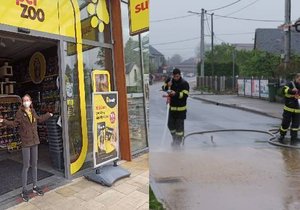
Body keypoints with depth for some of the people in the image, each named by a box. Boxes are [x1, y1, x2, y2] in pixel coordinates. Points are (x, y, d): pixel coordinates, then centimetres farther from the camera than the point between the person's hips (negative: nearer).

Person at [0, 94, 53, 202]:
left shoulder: (33, 111, 7)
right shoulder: (20, 112, -8)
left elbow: (39, 119, 25)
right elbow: (14, 123, -10)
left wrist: (48, 115, 38)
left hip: (34, 141, 5)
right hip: (26, 142, -5)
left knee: (34, 165, 13)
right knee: (26, 166, -1)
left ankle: (35, 186, 27)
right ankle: (24, 190, 14)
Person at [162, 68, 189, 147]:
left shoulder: (184, 83, -12)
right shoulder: (169, 80, 3)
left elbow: (185, 95, -20)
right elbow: (163, 88, 10)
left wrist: (176, 94, -33)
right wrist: (167, 86, -12)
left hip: (181, 108, -5)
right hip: (171, 107, 5)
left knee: (179, 124, 0)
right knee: (170, 124, 11)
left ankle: (178, 141, 15)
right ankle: (174, 138, 33)